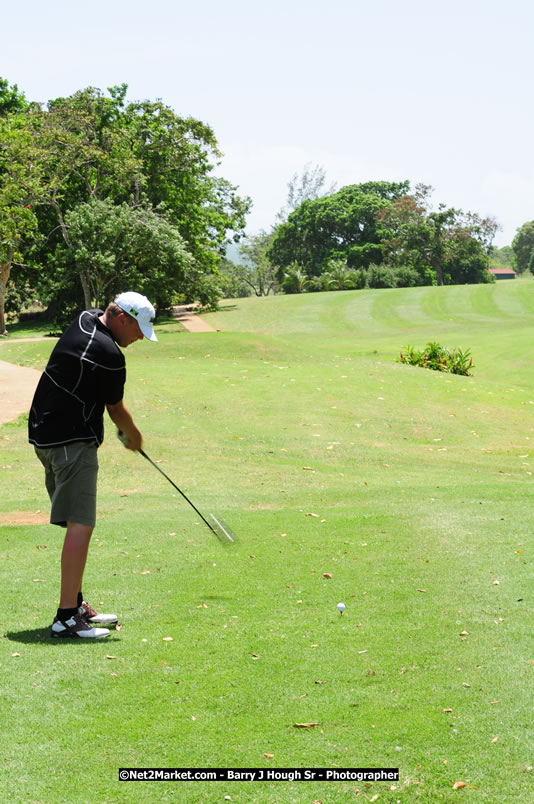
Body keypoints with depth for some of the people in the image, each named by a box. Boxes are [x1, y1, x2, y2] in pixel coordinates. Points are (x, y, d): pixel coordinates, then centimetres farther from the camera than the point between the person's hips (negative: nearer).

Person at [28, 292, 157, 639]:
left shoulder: (85, 320, 9)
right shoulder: (109, 356, -19)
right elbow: (116, 410, -2)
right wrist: (134, 436, 18)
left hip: (46, 432, 10)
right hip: (72, 441, -10)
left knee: (78, 522, 14)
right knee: (81, 524, -14)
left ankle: (76, 603, 19)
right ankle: (67, 616, -19)